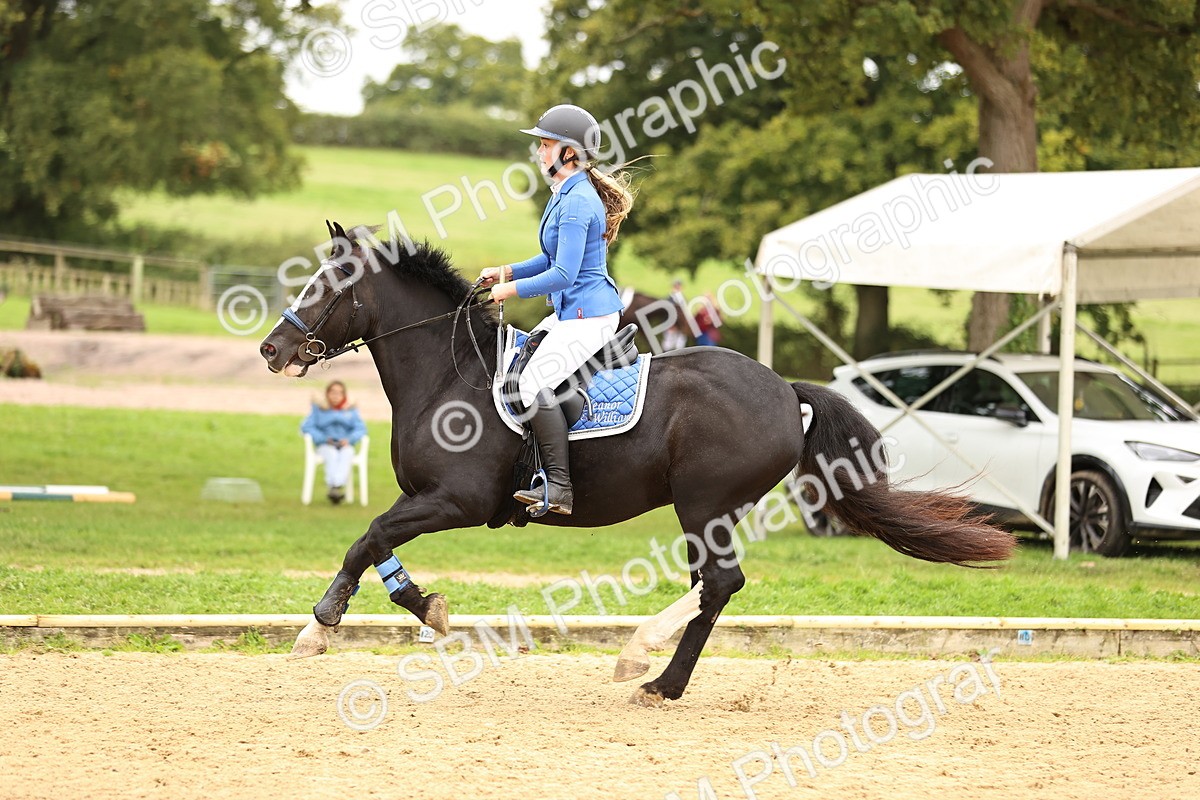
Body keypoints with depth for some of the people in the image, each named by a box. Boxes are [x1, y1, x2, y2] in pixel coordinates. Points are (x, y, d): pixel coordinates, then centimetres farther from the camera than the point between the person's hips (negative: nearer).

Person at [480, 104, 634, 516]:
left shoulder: (577, 202, -19)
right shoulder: (565, 196, 14)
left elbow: (563, 274, -23)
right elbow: (552, 259, 24)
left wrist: (511, 289, -14)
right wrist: (505, 272, 11)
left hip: (588, 316, -12)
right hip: (570, 312, 12)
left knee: (535, 382, -24)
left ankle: (558, 489, -24)